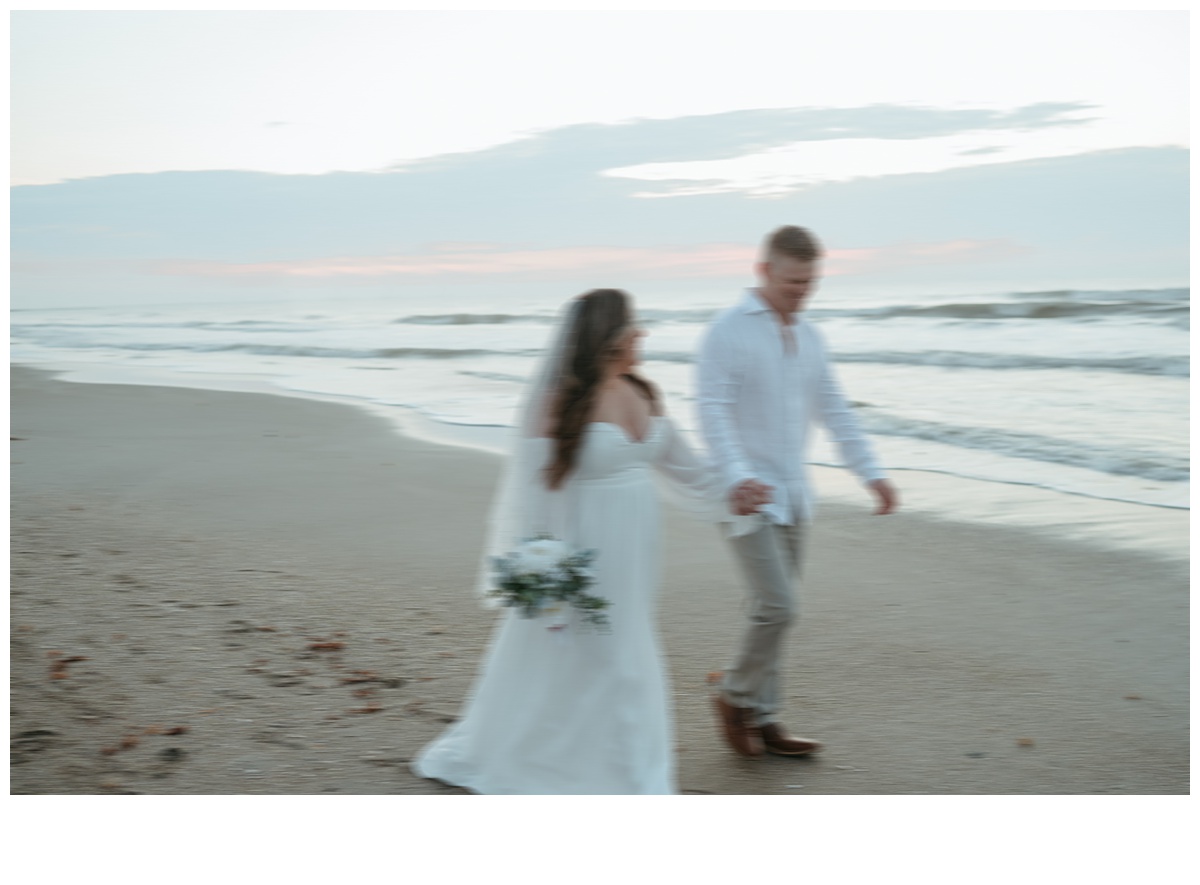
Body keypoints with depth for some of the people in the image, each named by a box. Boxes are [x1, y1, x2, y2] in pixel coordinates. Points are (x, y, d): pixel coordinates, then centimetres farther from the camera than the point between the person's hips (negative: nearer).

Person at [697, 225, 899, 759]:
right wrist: (737, 476, -32)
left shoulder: (808, 337, 13)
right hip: (747, 495, -7)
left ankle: (762, 720, 19)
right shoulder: (728, 331, -9)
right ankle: (735, 696, 10)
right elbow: (712, 411, -18)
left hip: (793, 495, 7)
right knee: (777, 607, -13)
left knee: (775, 611, 10)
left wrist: (871, 473, 8)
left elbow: (834, 411, 16)